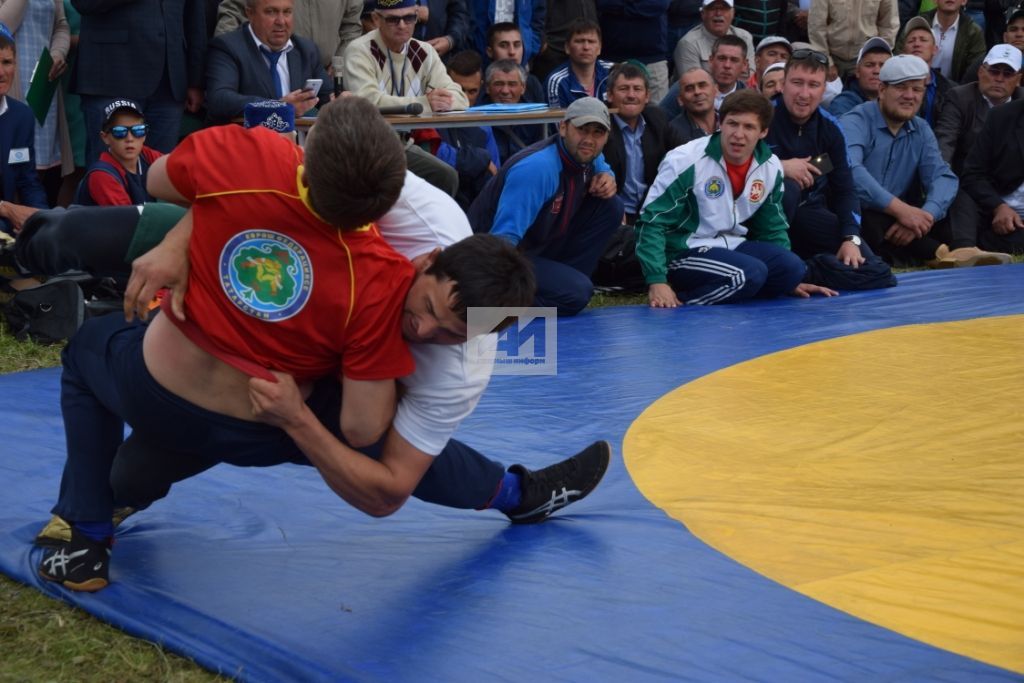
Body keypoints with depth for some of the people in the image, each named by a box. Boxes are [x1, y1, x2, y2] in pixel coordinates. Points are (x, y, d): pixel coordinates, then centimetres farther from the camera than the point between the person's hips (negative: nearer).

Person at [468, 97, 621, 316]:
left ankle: (560, 281, 1)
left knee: (610, 207, -1)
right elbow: (505, 236, -36)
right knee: (576, 293, -29)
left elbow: (600, 168, 25)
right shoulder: (537, 168, -29)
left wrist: (606, 177, -2)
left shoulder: (588, 157, -1)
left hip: (541, 247, 9)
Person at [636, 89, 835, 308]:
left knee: (791, 267, -19)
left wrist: (791, 280, 16)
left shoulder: (770, 167, 1)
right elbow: (651, 221, -15)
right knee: (749, 273, -31)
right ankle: (676, 302, -19)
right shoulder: (686, 161, -17)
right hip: (683, 252, -8)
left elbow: (772, 228, 17)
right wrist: (657, 282, -23)